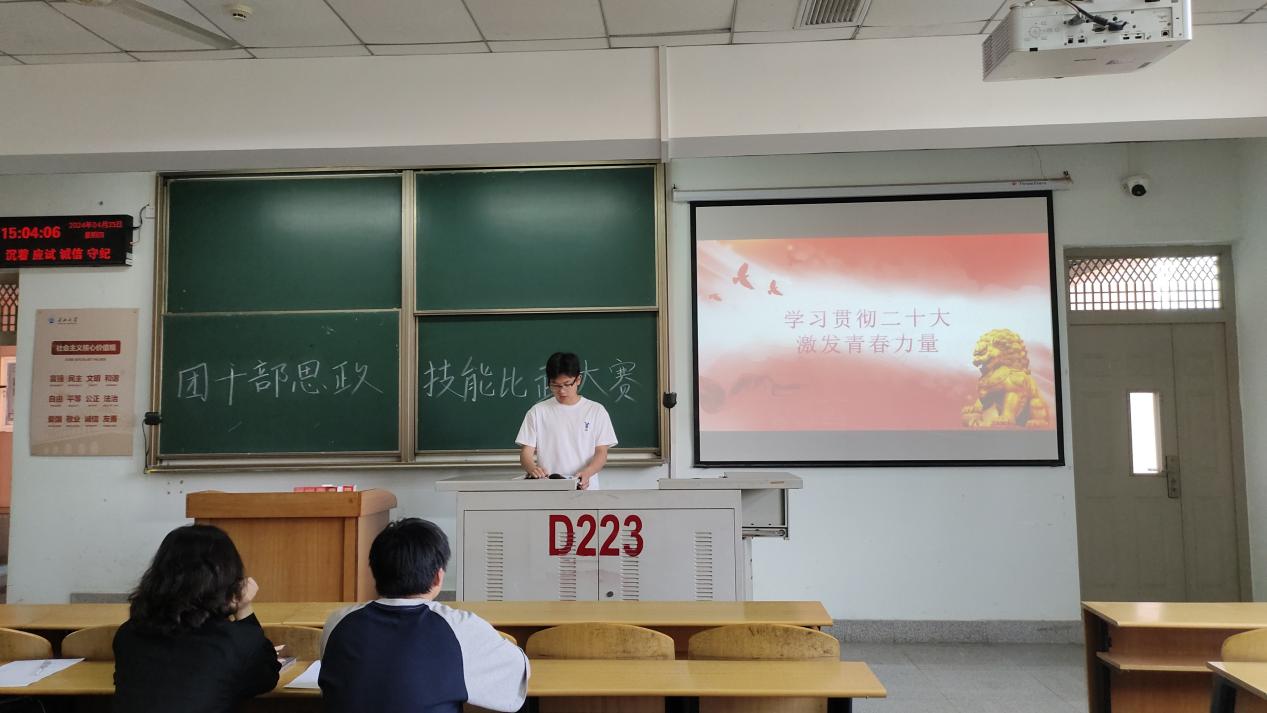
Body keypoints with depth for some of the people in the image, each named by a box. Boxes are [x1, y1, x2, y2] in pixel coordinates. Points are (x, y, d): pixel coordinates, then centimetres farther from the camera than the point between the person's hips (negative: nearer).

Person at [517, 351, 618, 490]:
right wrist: (532, 468, -17)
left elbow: (601, 452, 4)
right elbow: (526, 452, 5)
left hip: (585, 489, 0)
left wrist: (587, 473, -15)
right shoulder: (537, 412, 8)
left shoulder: (596, 411, 7)